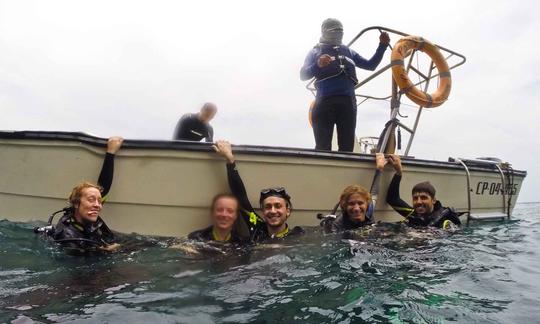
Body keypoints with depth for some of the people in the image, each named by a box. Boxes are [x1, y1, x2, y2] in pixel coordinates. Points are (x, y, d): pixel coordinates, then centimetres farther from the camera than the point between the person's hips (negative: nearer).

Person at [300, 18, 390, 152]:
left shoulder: (349, 52, 28)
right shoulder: (315, 52, 16)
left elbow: (371, 65, 27)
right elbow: (303, 75, 0)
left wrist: (382, 46, 15)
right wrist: (317, 65, -19)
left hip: (348, 103, 4)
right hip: (324, 102, -3)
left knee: (347, 147, -2)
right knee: (323, 147, -10)